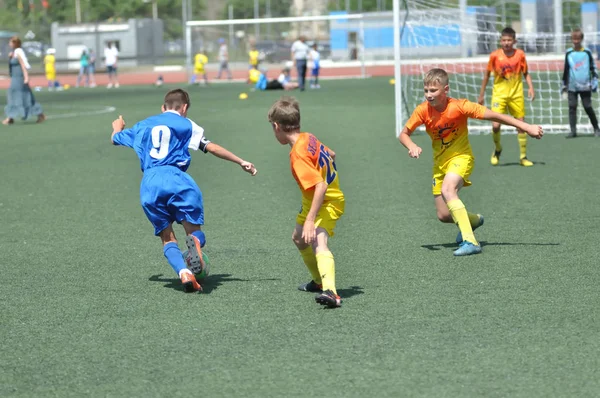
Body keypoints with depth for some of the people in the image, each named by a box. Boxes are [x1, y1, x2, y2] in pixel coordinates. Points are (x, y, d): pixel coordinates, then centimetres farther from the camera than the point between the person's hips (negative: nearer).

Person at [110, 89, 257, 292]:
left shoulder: (143, 125, 25)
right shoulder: (185, 124, 15)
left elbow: (115, 138, 40)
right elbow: (211, 147, 6)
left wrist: (118, 127, 64)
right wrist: (241, 162, 12)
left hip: (148, 184, 3)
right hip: (175, 178, -3)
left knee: (167, 239, 9)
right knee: (195, 232, 3)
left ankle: (184, 272, -21)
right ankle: (195, 241, -36)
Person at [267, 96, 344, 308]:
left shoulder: (298, 155, -30)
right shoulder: (309, 138, -3)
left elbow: (321, 186, -37)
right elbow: (331, 155, 15)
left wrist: (310, 219, -40)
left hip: (327, 203, -11)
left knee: (317, 241, -34)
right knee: (299, 238, 30)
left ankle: (330, 292, -54)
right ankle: (319, 281, 47)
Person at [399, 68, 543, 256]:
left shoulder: (459, 106, -21)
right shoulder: (423, 110, -12)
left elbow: (493, 116, -19)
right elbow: (404, 134, -1)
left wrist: (526, 127, -21)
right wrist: (412, 146, -25)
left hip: (461, 157, -5)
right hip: (439, 162, 5)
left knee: (447, 190, -35)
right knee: (444, 216, 3)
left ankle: (470, 242, -37)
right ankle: (473, 219, 38)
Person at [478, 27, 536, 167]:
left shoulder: (520, 54, -3)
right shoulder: (495, 56, -5)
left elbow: (526, 73, 7)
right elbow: (487, 74, 5)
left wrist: (531, 87, -9)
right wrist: (481, 95, 8)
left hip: (516, 95, 1)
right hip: (499, 95, -1)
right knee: (496, 125, -13)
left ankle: (523, 157, 13)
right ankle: (497, 149, 15)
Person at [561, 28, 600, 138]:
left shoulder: (587, 52, 0)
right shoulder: (569, 53, 6)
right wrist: (564, 85, 14)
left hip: (585, 86, -2)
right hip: (572, 87, 2)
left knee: (588, 107, 0)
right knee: (572, 107, -3)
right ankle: (573, 131, -1)